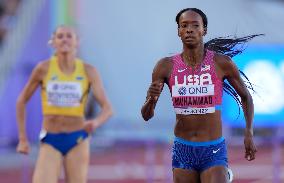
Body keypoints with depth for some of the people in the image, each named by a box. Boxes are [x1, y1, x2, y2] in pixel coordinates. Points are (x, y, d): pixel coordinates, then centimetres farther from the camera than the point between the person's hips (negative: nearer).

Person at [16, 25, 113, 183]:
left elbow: (107, 108, -8)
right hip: (50, 141, 0)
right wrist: (22, 139, 5)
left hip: (77, 141, 0)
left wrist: (96, 122, -30)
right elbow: (22, 101, 7)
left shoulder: (89, 71, -4)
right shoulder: (44, 69, -4)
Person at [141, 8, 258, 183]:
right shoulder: (166, 67, -2)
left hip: (214, 151, -2)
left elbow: (246, 97, 10)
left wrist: (249, 133, 0)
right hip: (182, 150, 2)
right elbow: (146, 115, 0)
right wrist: (151, 99, -21)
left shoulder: (222, 63, -6)